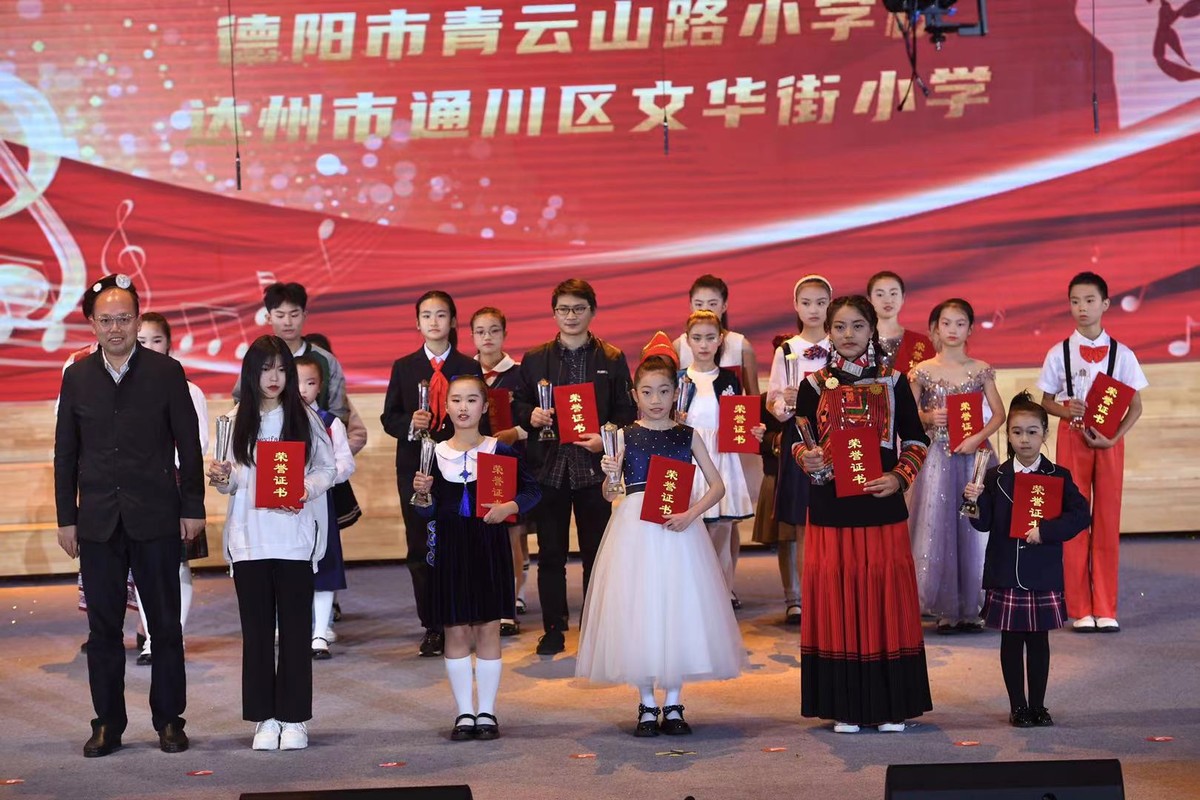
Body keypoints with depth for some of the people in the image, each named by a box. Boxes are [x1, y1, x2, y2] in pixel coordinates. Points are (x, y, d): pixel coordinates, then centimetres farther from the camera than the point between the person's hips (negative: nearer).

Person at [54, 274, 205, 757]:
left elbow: (188, 444, 1)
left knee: (165, 625, 5)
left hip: (156, 518, -2)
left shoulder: (165, 372, 0)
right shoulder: (77, 377, 6)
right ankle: (107, 724, 15)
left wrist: (192, 509, -2)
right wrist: (66, 518, 4)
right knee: (103, 627, 6)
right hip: (98, 521, 2)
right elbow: (65, 454, 8)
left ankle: (169, 721, 14)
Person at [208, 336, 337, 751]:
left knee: (295, 626, 2)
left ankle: (294, 718, 8)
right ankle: (265, 717, 12)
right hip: (248, 538, 2)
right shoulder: (236, 420, 6)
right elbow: (233, 482, 11)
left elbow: (328, 468, 2)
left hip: (294, 536, -2)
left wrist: (305, 489, -16)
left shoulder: (305, 417, 1)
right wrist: (222, 478, -11)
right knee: (256, 627, 5)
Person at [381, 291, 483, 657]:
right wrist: (410, 423, -14)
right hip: (415, 467, 1)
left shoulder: (469, 367, 5)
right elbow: (389, 418, 7)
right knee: (420, 549, 3)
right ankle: (432, 627, 10)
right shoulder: (403, 367, 9)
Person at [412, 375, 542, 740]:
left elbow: (532, 490, 6)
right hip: (449, 548, 1)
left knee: (488, 628, 3)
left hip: (489, 545, -1)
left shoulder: (500, 451, 0)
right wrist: (423, 493, -12)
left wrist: (509, 507, -11)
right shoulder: (435, 454, 4)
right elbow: (428, 512, 8)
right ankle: (464, 712, 13)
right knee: (455, 631, 3)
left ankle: (487, 711, 12)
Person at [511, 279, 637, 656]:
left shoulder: (612, 359, 5)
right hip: (548, 466, 1)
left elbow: (626, 411, 3)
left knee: (596, 550, 4)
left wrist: (606, 438, -13)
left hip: (593, 466, -1)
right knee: (550, 552, 5)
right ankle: (554, 627, 13)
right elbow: (517, 405, 11)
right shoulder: (534, 359, 8)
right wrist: (530, 415, -10)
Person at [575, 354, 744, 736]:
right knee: (637, 611, 1)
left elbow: (717, 485, 2)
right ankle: (647, 705, 13)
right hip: (635, 529, 0)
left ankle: (673, 704, 13)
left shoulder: (688, 436, 5)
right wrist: (611, 475, -20)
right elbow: (609, 493, 1)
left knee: (679, 610, 2)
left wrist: (691, 514, -12)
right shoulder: (625, 436, 3)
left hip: (678, 528, 1)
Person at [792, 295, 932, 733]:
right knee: (835, 597, 0)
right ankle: (844, 707, 8)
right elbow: (798, 439, 9)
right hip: (830, 507, 0)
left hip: (882, 505, 0)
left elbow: (915, 439, 9)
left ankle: (890, 705, 9)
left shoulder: (892, 381, 6)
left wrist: (900, 476, -6)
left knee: (887, 596, 0)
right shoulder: (815, 384, 6)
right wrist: (805, 458, -12)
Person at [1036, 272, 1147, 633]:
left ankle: (1105, 608, 9)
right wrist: (1064, 410, -16)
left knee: (1108, 521, 3)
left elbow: (1135, 406, 2)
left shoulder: (1121, 354, -1)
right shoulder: (1059, 353, 0)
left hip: (1109, 440, 0)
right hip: (1071, 437, 0)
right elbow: (1046, 401, 6)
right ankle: (1080, 609, 8)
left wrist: (1114, 437, -13)